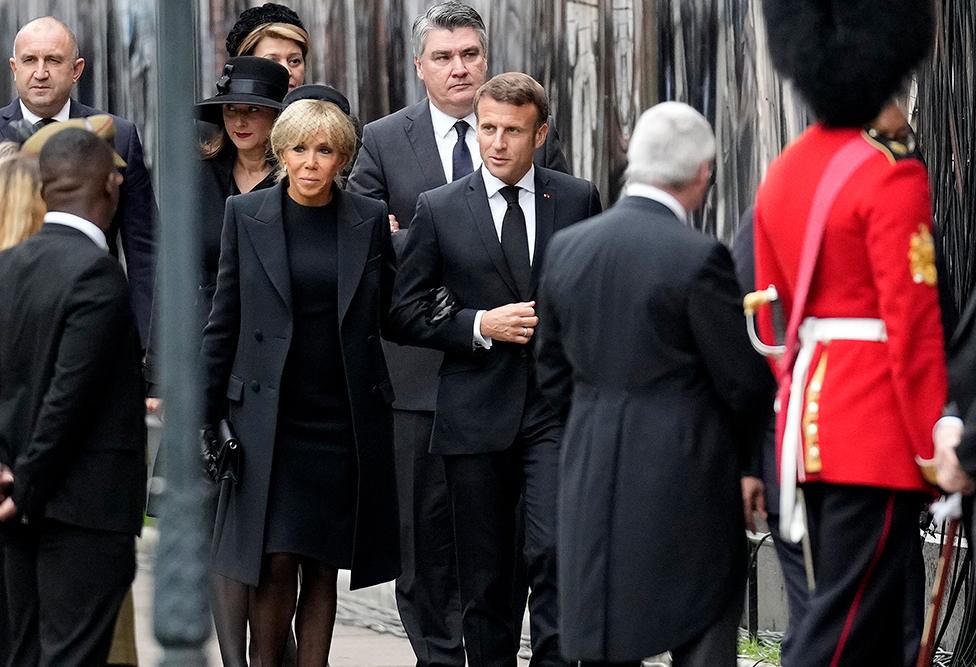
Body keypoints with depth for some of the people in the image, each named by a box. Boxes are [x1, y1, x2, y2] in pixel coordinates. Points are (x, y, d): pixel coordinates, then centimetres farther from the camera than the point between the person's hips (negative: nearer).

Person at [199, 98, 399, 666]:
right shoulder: (246, 215, 2)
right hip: (270, 419, -1)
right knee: (276, 561, -9)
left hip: (345, 420, 1)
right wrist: (208, 413, 3)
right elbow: (224, 320, 5)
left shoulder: (371, 220, 4)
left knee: (323, 564, 5)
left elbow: (384, 315, 11)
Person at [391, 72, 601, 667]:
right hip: (477, 412, 1)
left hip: (559, 404, -1)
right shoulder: (439, 209, 3)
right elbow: (407, 313, 3)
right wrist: (480, 326, -10)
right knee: (485, 577, 6)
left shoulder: (578, 199, 5)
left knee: (555, 551, -17)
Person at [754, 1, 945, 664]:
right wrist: (934, 447, -12)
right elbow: (911, 323, -17)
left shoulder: (784, 173, 11)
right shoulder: (892, 175, -14)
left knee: (869, 611, 15)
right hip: (878, 434, -8)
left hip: (808, 418, 8)